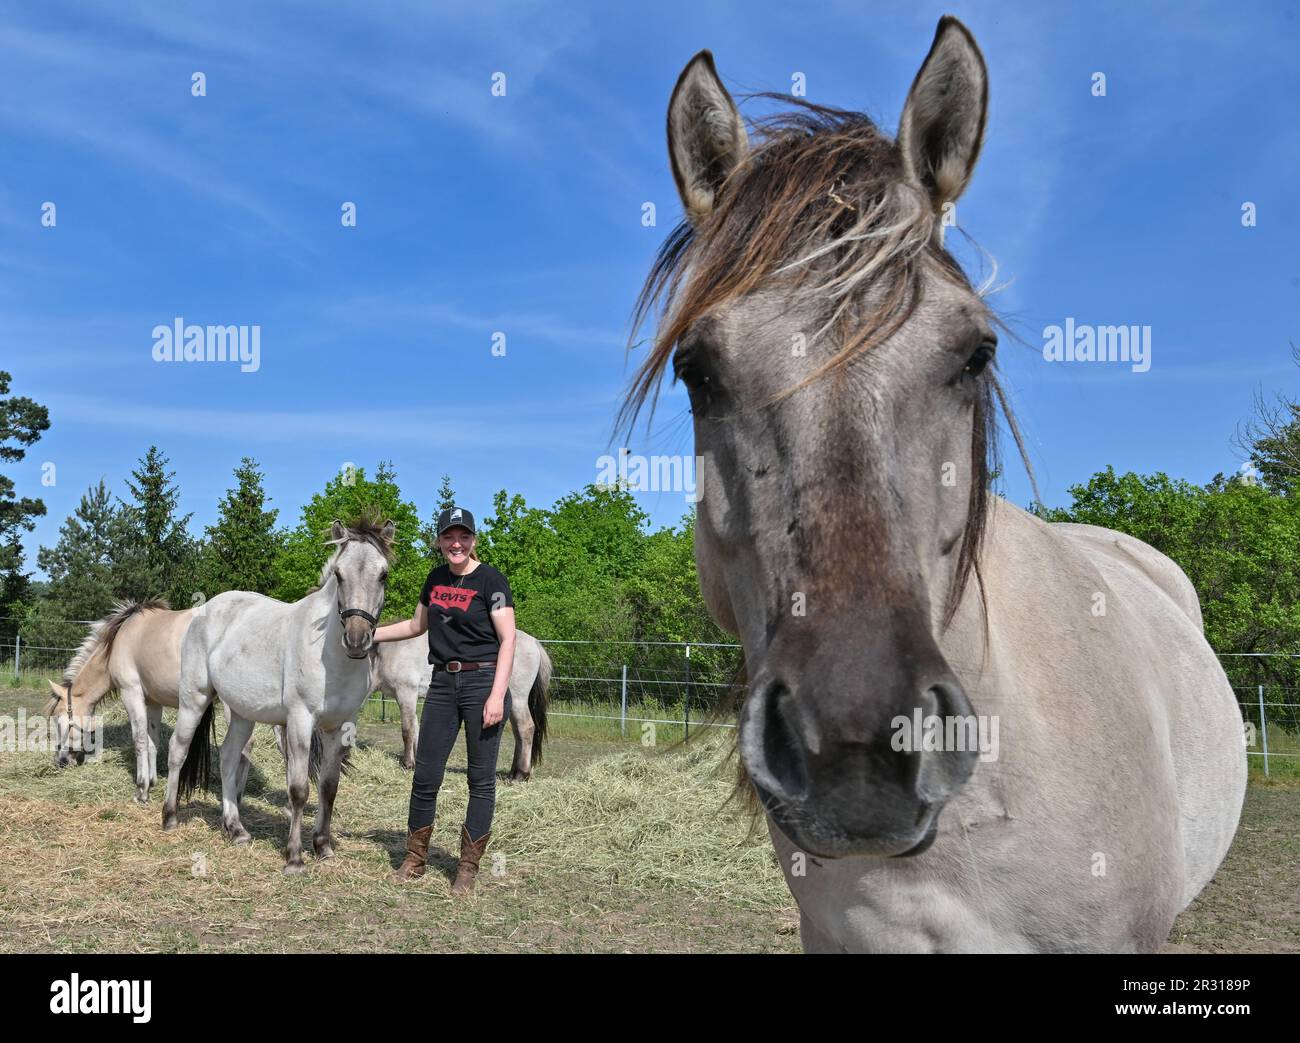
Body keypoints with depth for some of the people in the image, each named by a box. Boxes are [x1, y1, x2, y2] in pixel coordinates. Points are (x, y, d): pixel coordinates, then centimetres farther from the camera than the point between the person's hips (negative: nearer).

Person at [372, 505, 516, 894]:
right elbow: (417, 625, 25)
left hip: (483, 682, -6)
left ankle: (468, 866, 14)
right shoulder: (436, 578, 11)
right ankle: (415, 859, 23)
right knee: (425, 775, 8)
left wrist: (497, 695, -20)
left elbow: (508, 639, -12)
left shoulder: (491, 580, -8)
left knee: (481, 778, 3)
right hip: (442, 684, 6)